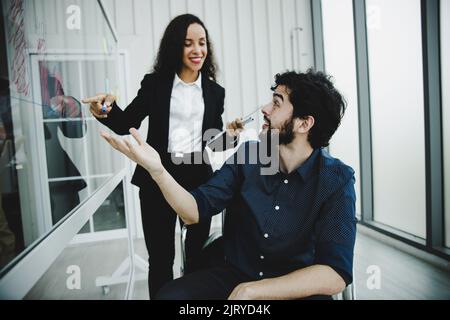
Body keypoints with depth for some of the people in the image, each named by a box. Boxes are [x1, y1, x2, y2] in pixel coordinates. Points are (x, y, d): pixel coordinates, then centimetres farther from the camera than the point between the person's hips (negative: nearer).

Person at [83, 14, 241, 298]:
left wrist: (229, 135, -12)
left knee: (198, 253, 15)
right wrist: (108, 110, -21)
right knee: (160, 256, 9)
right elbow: (126, 125, -1)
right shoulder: (154, 83, 0)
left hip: (198, 177, 2)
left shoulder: (215, 91, 5)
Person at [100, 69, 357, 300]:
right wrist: (157, 169, -23)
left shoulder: (336, 180, -12)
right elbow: (195, 210, -7)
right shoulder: (248, 155, -3)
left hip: (298, 288, -2)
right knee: (169, 295, -22)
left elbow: (336, 274, -20)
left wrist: (251, 291, -24)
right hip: (234, 275, 2)